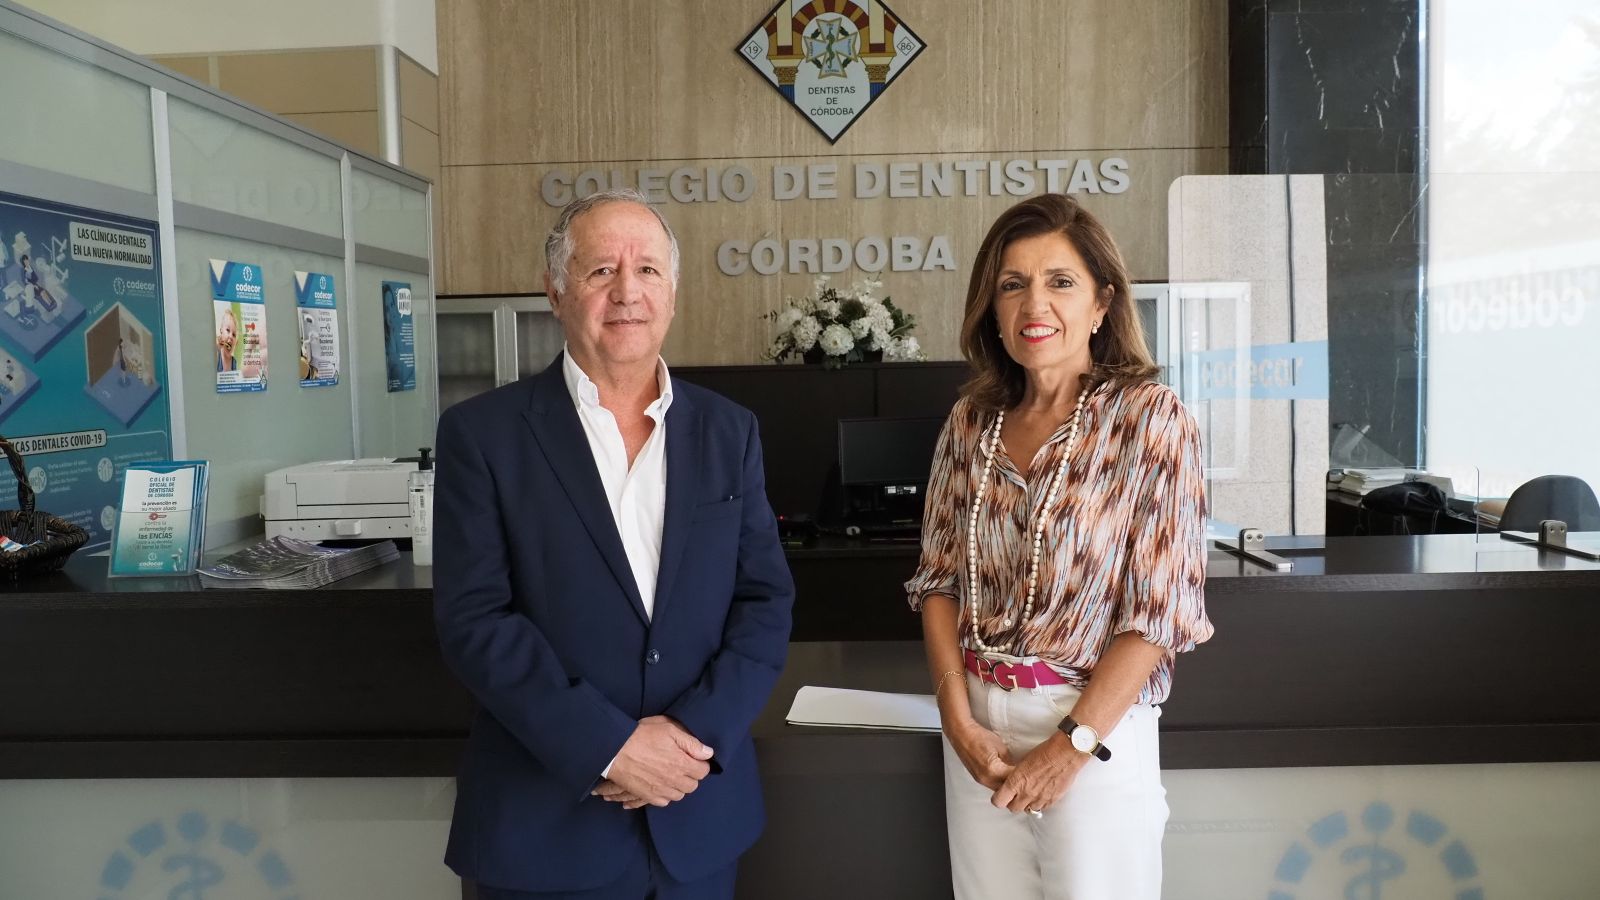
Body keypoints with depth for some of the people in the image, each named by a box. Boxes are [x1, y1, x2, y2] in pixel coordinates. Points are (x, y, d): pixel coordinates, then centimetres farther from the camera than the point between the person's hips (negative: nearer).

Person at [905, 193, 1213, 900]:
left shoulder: (1150, 420, -10)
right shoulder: (971, 420, 2)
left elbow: (1161, 605, -12)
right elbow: (939, 577, 5)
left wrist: (1075, 742, -14)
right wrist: (958, 718, -5)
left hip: (1099, 724, -4)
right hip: (977, 720, 4)